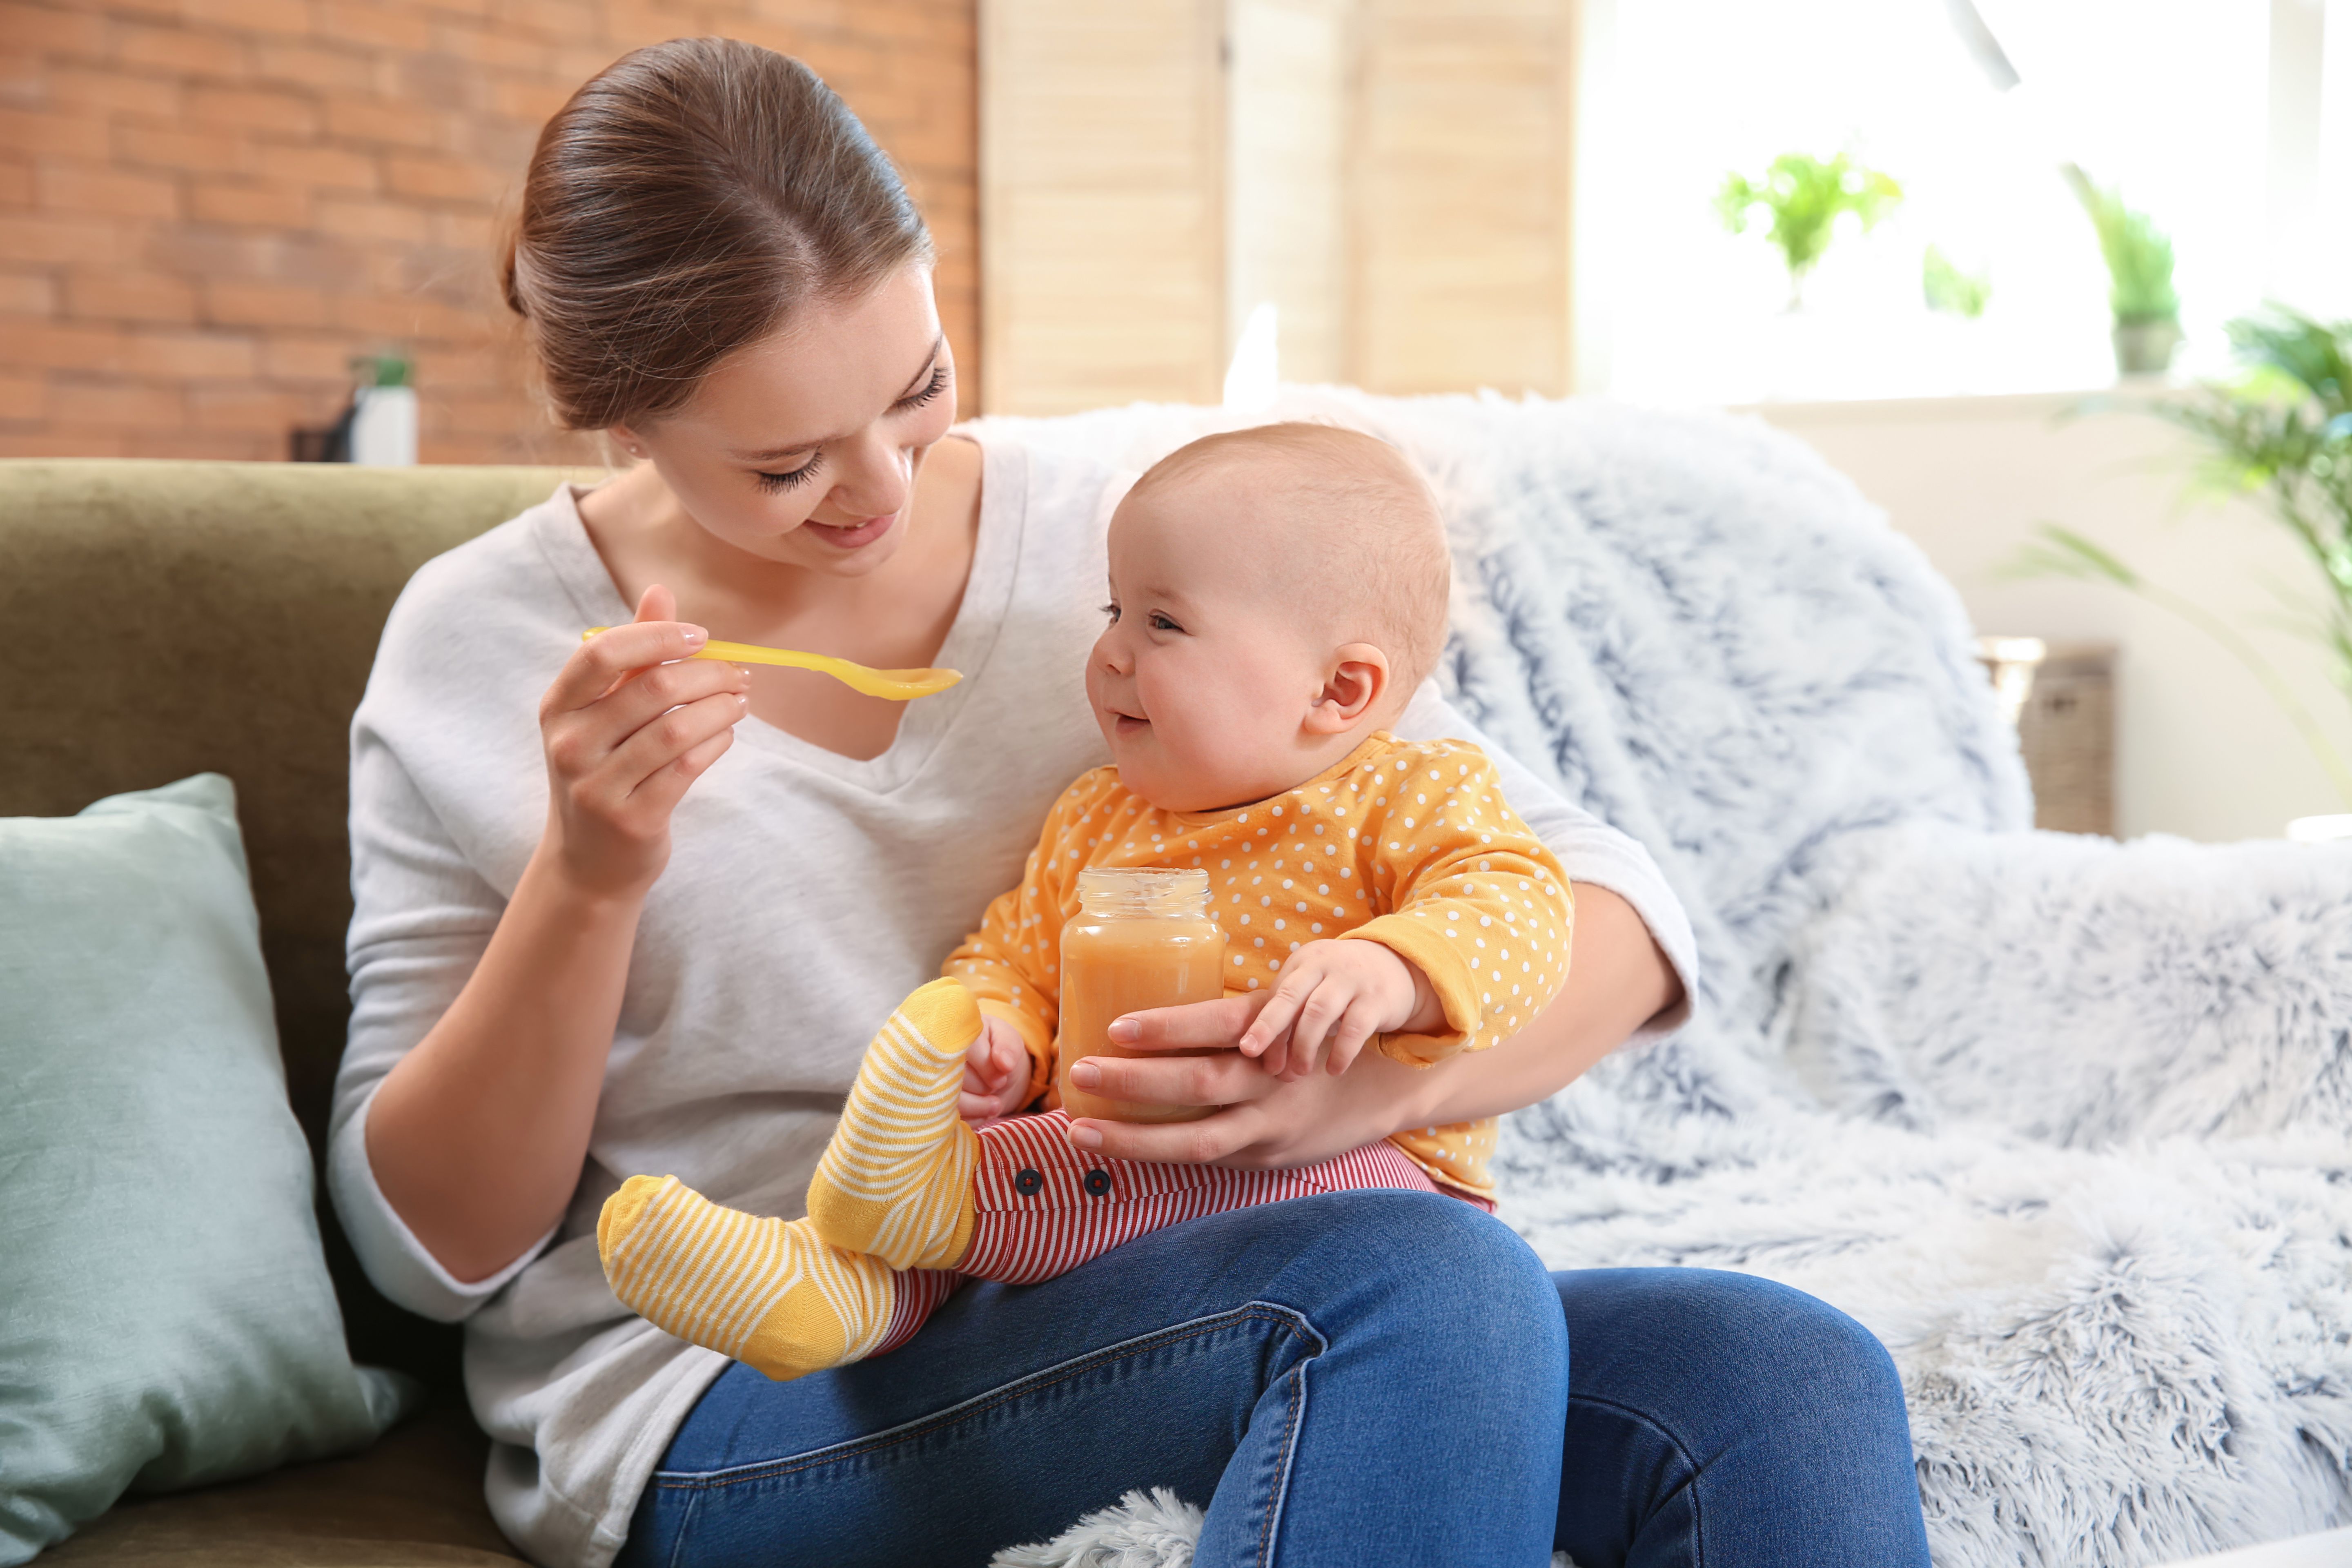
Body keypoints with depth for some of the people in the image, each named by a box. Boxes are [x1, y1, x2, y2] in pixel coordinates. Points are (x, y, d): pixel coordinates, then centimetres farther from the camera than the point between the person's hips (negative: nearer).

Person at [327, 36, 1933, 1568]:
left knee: (1777, 1381, -23)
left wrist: (1390, 1074, -21)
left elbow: (1620, 910, 1)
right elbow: (432, 1246, 2)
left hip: (1150, 1309, 3)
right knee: (1435, 1289, -32)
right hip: (732, 1402, -3)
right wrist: (583, 881, -15)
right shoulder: (488, 642, 1)